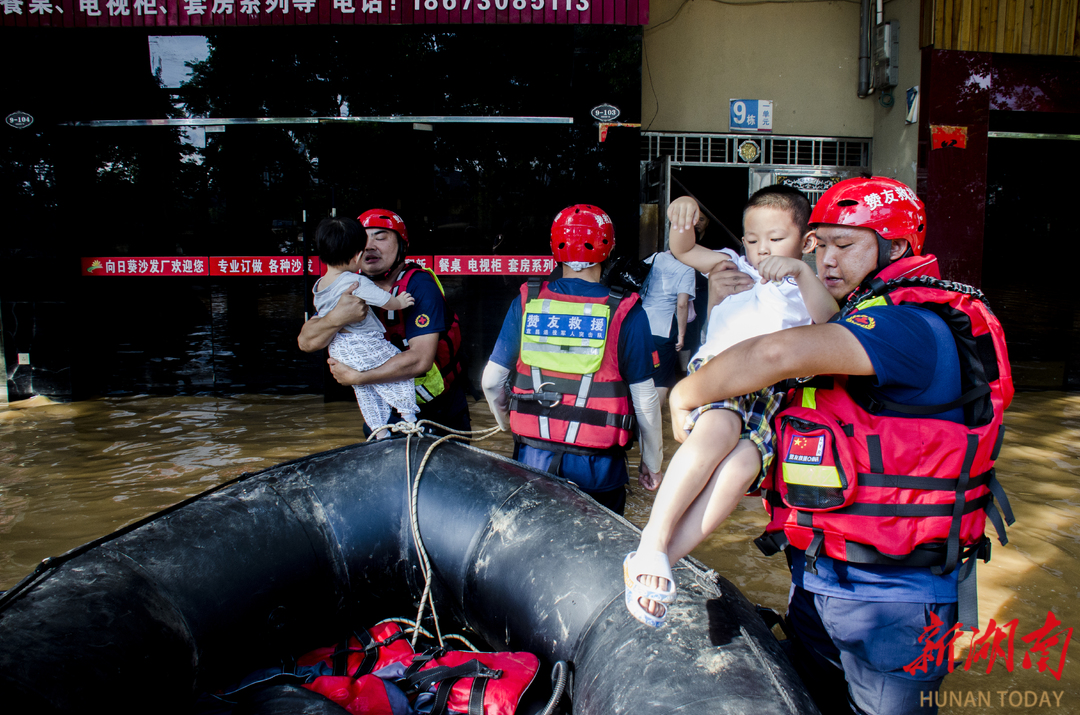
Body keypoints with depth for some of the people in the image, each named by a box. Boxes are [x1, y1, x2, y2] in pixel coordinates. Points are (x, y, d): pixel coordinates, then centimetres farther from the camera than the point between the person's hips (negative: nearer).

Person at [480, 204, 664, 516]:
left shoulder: (526, 302, -3)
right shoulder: (626, 313, -9)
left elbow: (492, 381, 2)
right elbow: (644, 400, -6)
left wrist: (509, 424, 22)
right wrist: (652, 463, 9)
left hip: (532, 457, 3)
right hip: (595, 466, -2)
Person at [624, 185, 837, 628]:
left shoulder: (806, 289, 23)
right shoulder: (734, 268, 29)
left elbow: (829, 320, 0)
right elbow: (683, 250, 23)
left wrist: (801, 270, -15)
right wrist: (683, 221, 0)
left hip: (771, 396, 0)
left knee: (743, 466, -32)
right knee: (720, 430, -36)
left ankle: (661, 560, -34)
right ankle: (651, 541, -36)